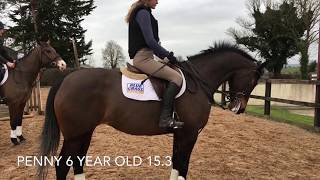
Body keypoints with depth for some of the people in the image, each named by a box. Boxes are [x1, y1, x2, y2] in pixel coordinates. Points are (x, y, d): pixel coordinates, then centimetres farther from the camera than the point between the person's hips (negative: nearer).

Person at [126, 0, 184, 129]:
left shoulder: (142, 13, 23)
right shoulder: (143, 12, -8)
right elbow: (150, 41, -18)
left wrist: (165, 55, 16)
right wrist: (168, 55, -9)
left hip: (143, 57, 11)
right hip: (143, 57, -11)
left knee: (173, 76, 17)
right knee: (176, 77, -19)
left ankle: (165, 116, 10)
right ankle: (165, 118, -26)